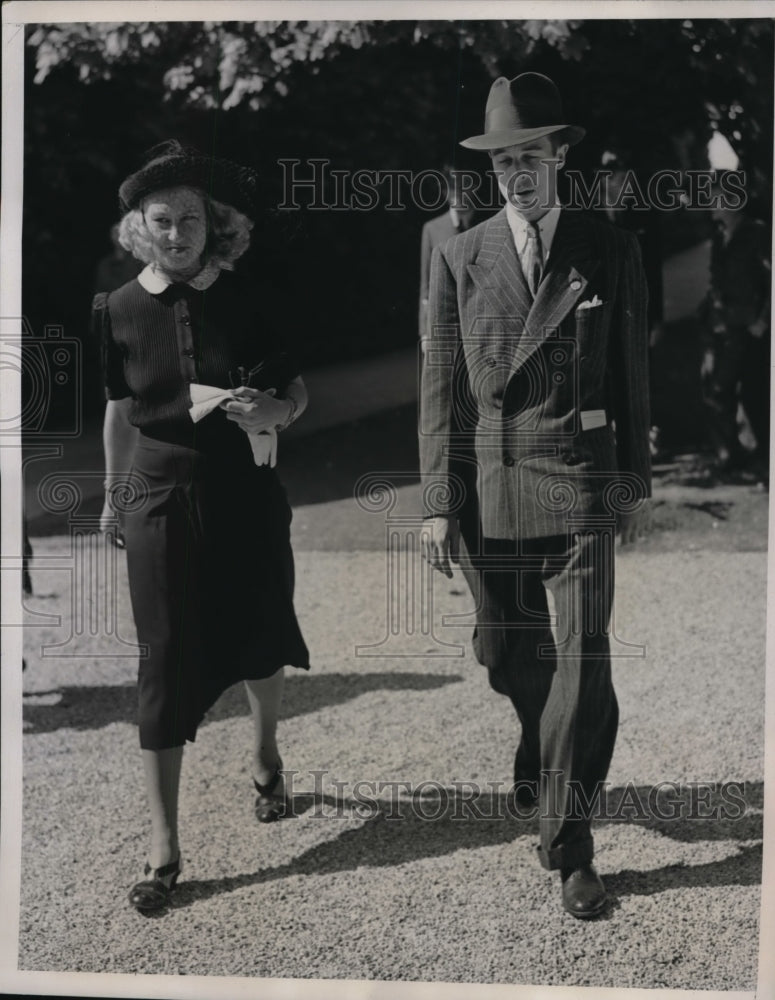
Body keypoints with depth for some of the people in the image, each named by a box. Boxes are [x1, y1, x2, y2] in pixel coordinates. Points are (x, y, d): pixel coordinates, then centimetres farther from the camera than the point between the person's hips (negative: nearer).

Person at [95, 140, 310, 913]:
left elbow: (296, 391, 2)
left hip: (245, 493, 1)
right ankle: (163, 849, 2)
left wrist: (271, 412, -20)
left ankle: (265, 754, 48)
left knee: (258, 638, 15)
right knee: (165, 663, -3)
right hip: (161, 501, 0)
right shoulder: (117, 310, -1)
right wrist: (112, 495, 17)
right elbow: (118, 409, 10)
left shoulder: (244, 300, -4)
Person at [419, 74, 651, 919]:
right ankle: (544, 771, 41)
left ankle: (569, 845, 4)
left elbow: (630, 372, 10)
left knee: (582, 661, -7)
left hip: (578, 478, -1)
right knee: (511, 658, 10)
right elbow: (441, 383, 4)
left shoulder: (610, 252, 5)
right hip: (488, 486, 1)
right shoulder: (459, 257, 6)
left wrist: (635, 482, 11)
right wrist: (438, 503, -1)